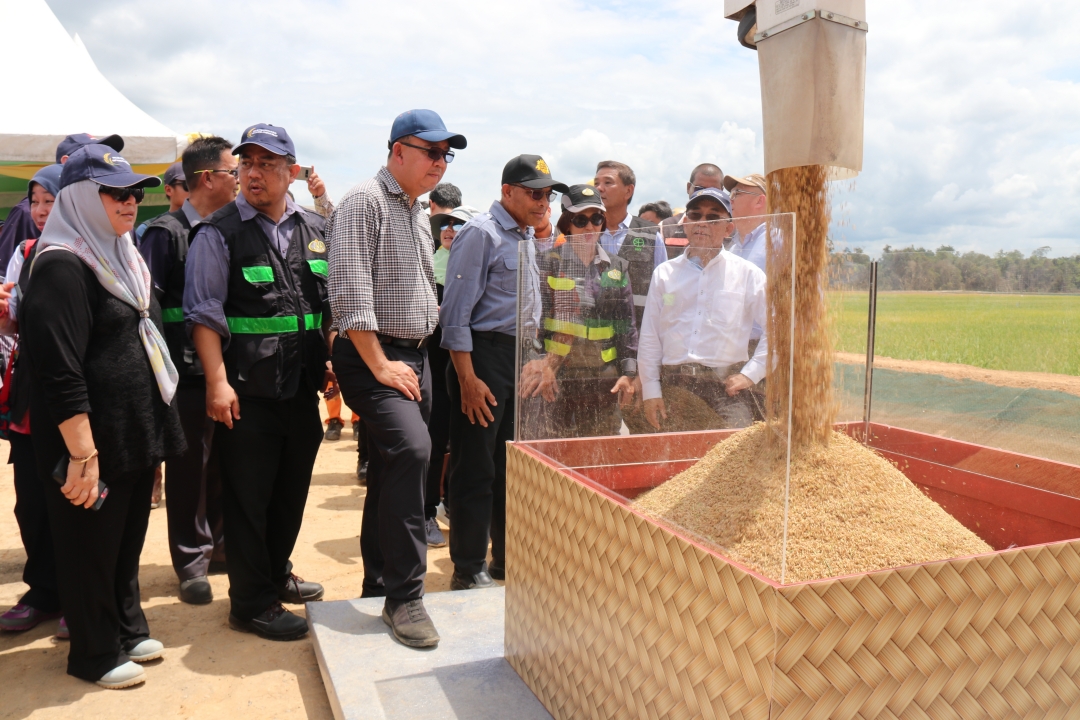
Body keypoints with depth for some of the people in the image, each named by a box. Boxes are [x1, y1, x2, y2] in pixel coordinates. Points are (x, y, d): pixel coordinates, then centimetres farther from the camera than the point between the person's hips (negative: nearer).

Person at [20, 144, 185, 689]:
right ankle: (95, 655, 25)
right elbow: (59, 371, -23)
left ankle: (127, 630, 37)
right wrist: (82, 454, -25)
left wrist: (155, 434, 19)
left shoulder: (121, 258, 12)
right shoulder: (62, 266, -16)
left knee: (129, 540, 20)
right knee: (90, 548, 8)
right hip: (93, 443, -8)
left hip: (137, 433, 9)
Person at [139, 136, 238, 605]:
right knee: (190, 466, 4)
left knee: (225, 460, 14)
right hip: (189, 371, -5)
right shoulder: (166, 233, -7)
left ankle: (221, 542, 30)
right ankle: (191, 561, 16)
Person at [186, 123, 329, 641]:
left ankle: (276, 574, 39)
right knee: (247, 497, 6)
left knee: (292, 490, 18)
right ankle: (251, 603, 21)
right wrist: (217, 382, -17)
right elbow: (205, 314, -10)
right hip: (246, 390, -5)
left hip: (302, 386, 6)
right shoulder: (218, 234, -7)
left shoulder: (314, 229, 8)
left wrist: (328, 361, 10)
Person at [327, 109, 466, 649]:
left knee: (393, 468, 12)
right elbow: (349, 290, -17)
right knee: (410, 447, -24)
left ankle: (378, 584, 23)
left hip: (414, 355, 9)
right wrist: (379, 364, -18)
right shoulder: (365, 202, -8)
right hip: (373, 355, -8)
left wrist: (418, 357, 15)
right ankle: (404, 596, -16)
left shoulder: (419, 215, 19)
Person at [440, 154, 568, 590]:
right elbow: (457, 313, -16)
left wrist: (540, 362, 15)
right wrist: (468, 379, -20)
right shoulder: (481, 234, -10)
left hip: (521, 359, 9)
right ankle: (469, 571, 12)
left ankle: (507, 559, 29)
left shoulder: (528, 238, 16)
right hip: (485, 355, -8)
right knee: (476, 469, -1)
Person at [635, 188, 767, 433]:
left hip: (725, 388, -2)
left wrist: (751, 374, -4)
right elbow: (649, 337, 10)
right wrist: (650, 390, 5)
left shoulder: (747, 274, 5)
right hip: (674, 388, 2)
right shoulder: (665, 273, 10)